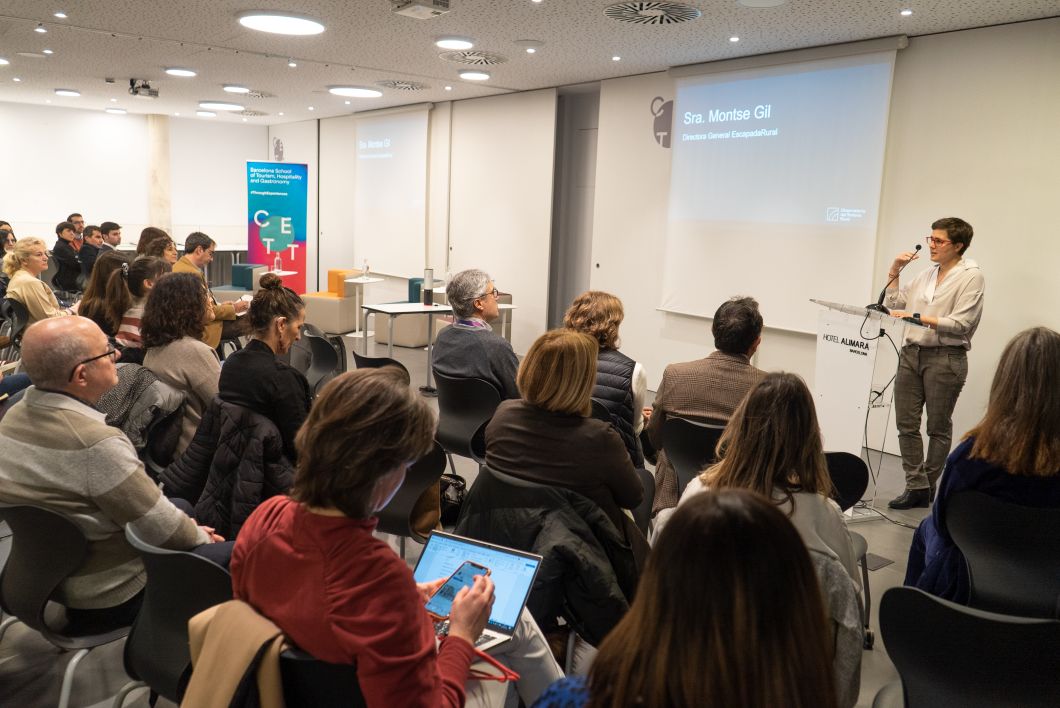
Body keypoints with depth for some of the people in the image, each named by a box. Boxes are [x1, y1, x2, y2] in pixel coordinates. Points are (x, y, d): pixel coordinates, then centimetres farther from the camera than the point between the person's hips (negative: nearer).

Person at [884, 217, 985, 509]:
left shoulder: (971, 276, -5)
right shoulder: (925, 276, 15)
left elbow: (960, 324, -14)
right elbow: (894, 304, 19)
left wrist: (918, 317, -19)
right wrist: (894, 271, 10)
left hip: (946, 357, -6)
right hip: (912, 353, 6)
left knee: (938, 427, 5)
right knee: (906, 422, 1)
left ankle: (928, 484, 16)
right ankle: (916, 486, 6)